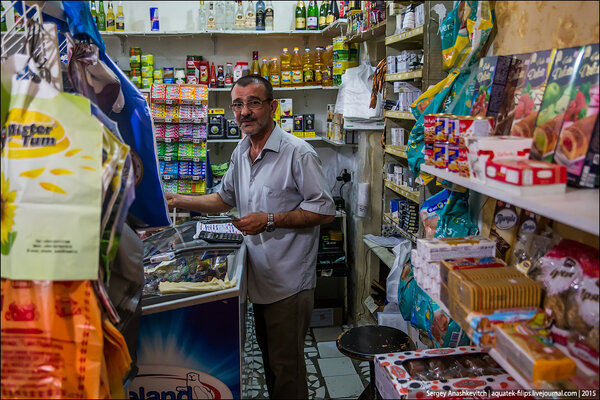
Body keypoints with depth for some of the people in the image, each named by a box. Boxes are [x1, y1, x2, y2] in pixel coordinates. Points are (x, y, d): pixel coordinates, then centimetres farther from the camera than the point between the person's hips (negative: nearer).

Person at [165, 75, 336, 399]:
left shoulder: (297, 153, -15)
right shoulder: (241, 152, 9)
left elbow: (325, 211, -16)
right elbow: (225, 199, 21)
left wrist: (269, 220, -20)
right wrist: (178, 200, 9)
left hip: (289, 282, -7)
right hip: (258, 277, 7)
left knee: (285, 365, 4)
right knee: (268, 357, 21)